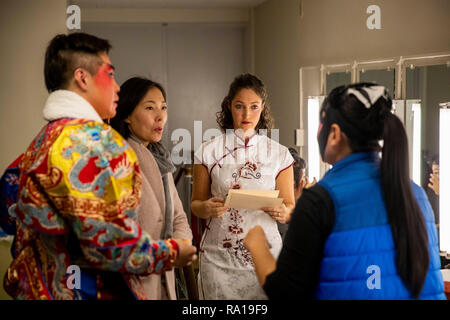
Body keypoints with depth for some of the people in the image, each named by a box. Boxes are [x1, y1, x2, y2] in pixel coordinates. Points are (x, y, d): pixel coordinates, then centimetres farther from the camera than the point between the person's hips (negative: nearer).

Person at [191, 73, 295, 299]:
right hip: (218, 257, 0)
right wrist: (207, 208, -17)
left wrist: (283, 212, -18)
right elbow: (196, 204, 6)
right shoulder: (208, 152, 1)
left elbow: (290, 206, 5)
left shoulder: (279, 154, 3)